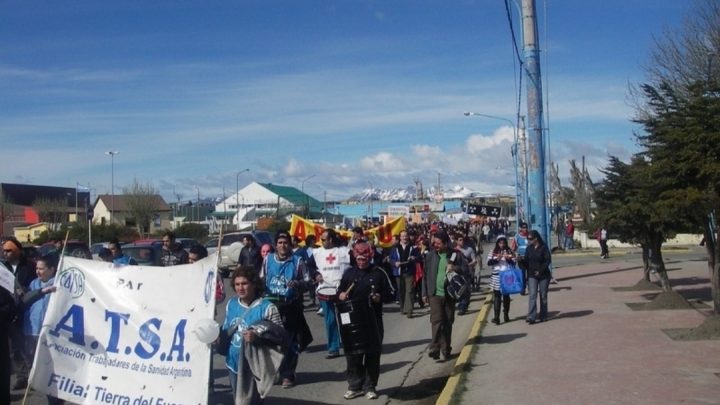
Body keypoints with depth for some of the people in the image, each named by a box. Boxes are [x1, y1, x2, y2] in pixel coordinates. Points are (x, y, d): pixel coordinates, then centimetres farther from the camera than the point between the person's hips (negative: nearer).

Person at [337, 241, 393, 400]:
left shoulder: (378, 273, -1)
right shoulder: (349, 273, 8)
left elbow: (391, 294, 2)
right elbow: (341, 292, 17)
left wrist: (380, 297, -17)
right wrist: (340, 295, -5)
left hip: (374, 321, -2)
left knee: (372, 354, 5)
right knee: (352, 353, 6)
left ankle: (370, 387, 16)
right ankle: (355, 386, 18)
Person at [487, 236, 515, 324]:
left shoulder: (509, 251, 4)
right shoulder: (493, 252, 4)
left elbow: (514, 263, 1)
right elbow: (489, 262, -3)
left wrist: (508, 259, -17)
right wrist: (497, 259, -17)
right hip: (496, 276, -1)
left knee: (506, 296, 8)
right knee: (497, 297, 1)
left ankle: (506, 315, 15)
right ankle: (496, 317, 1)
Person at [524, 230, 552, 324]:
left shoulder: (544, 247, -6)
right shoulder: (529, 248, 7)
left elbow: (548, 260, -11)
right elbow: (526, 261, 13)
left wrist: (540, 271, -16)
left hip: (543, 275, -2)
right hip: (532, 275, 2)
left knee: (543, 295, 8)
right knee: (532, 295, -9)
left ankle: (543, 315, 20)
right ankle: (531, 317, -15)